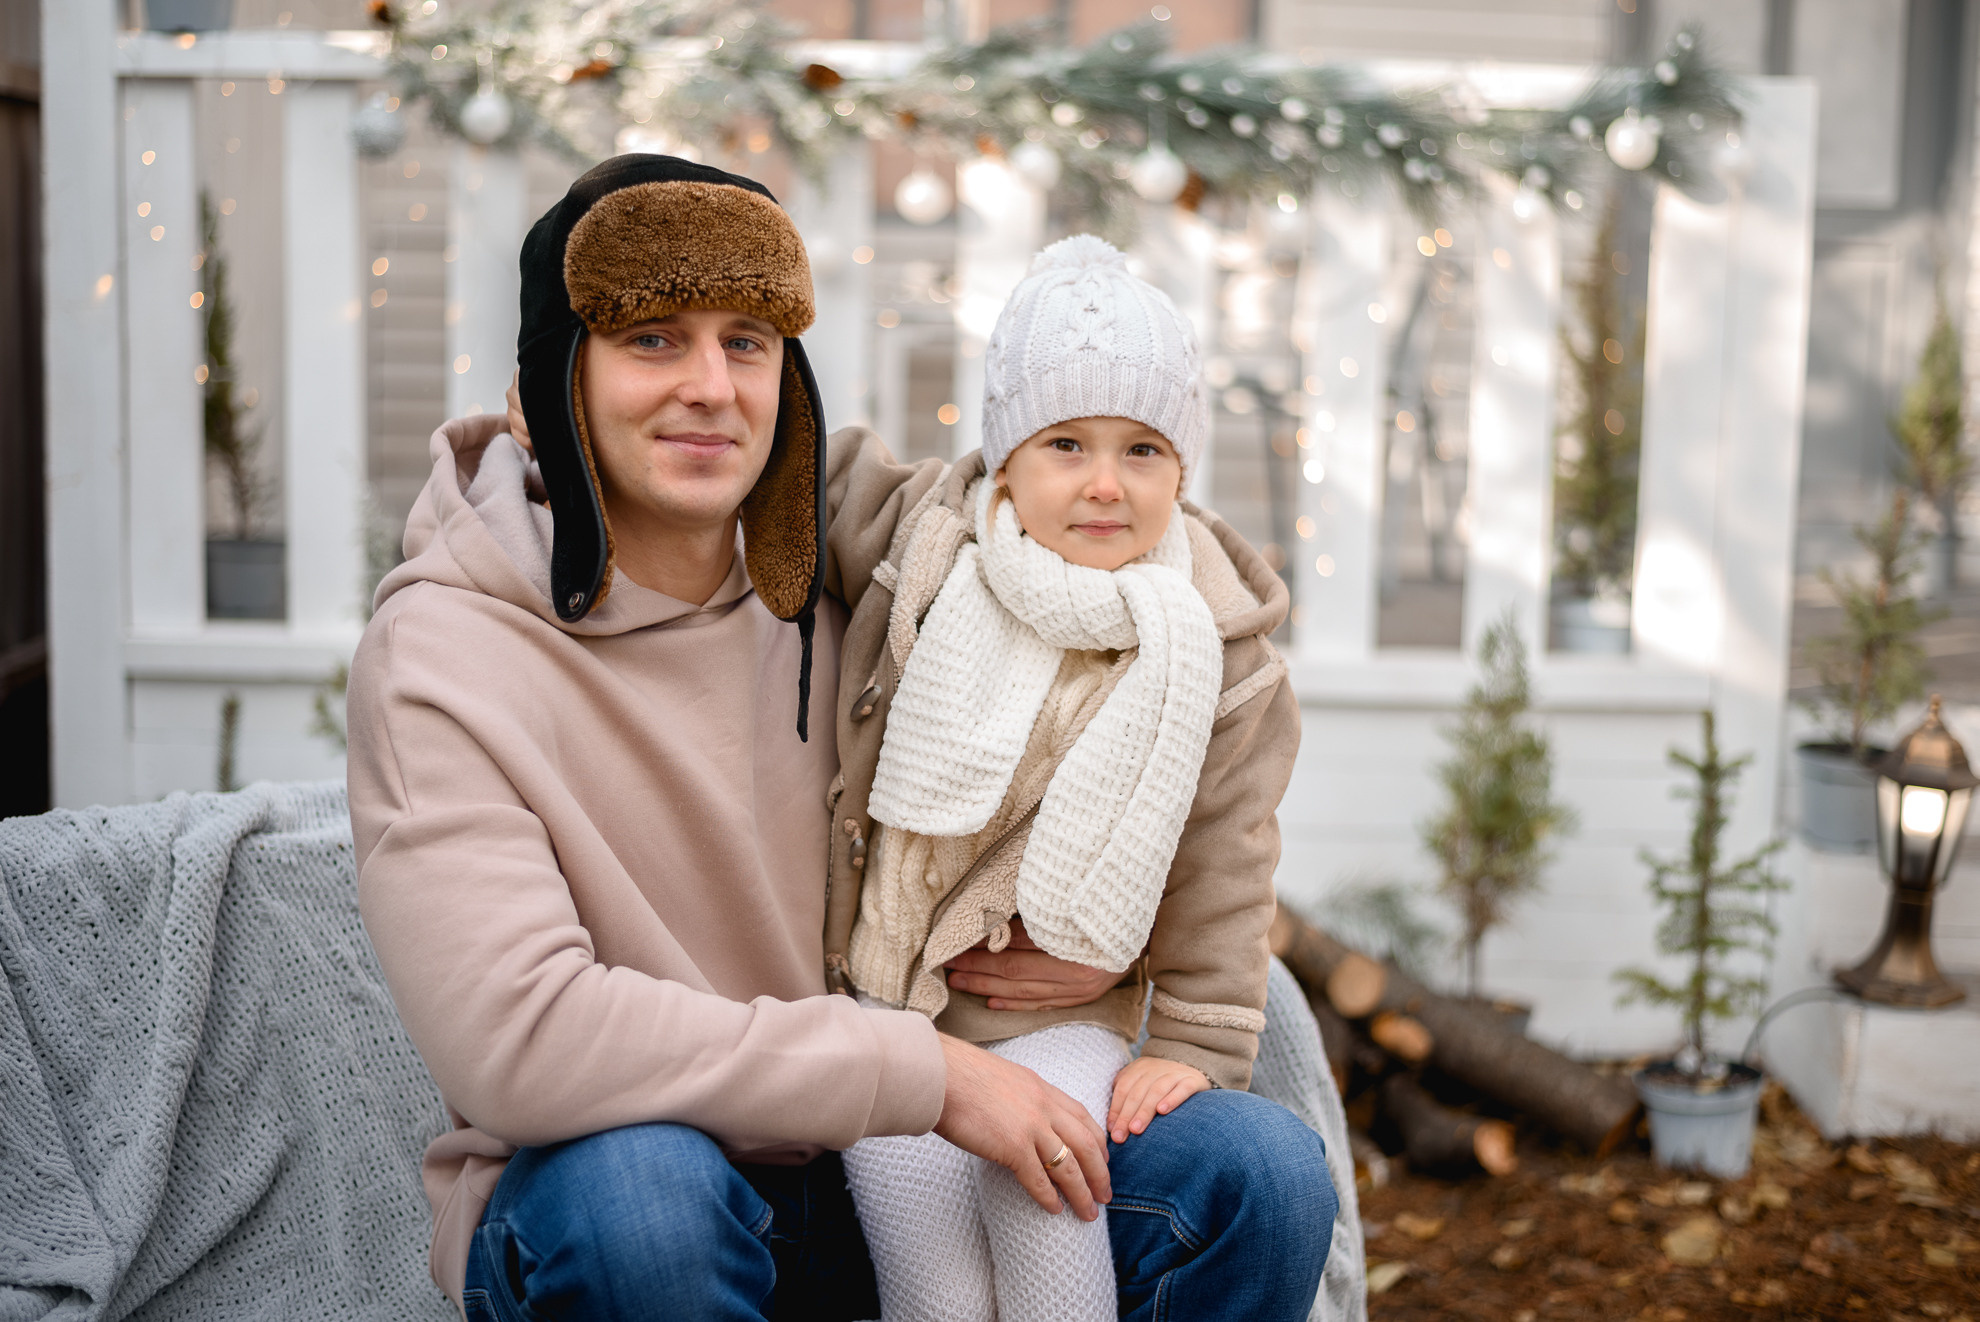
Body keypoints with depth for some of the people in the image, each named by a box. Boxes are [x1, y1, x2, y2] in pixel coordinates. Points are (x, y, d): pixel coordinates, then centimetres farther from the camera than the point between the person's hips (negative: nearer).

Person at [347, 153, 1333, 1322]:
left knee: (1258, 1180, -13)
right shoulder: (441, 654, -15)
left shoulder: (838, 582, 0)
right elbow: (521, 1041, -27)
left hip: (868, 1179, 4)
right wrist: (923, 1073, -24)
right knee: (639, 1181, -38)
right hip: (585, 1205, -3)